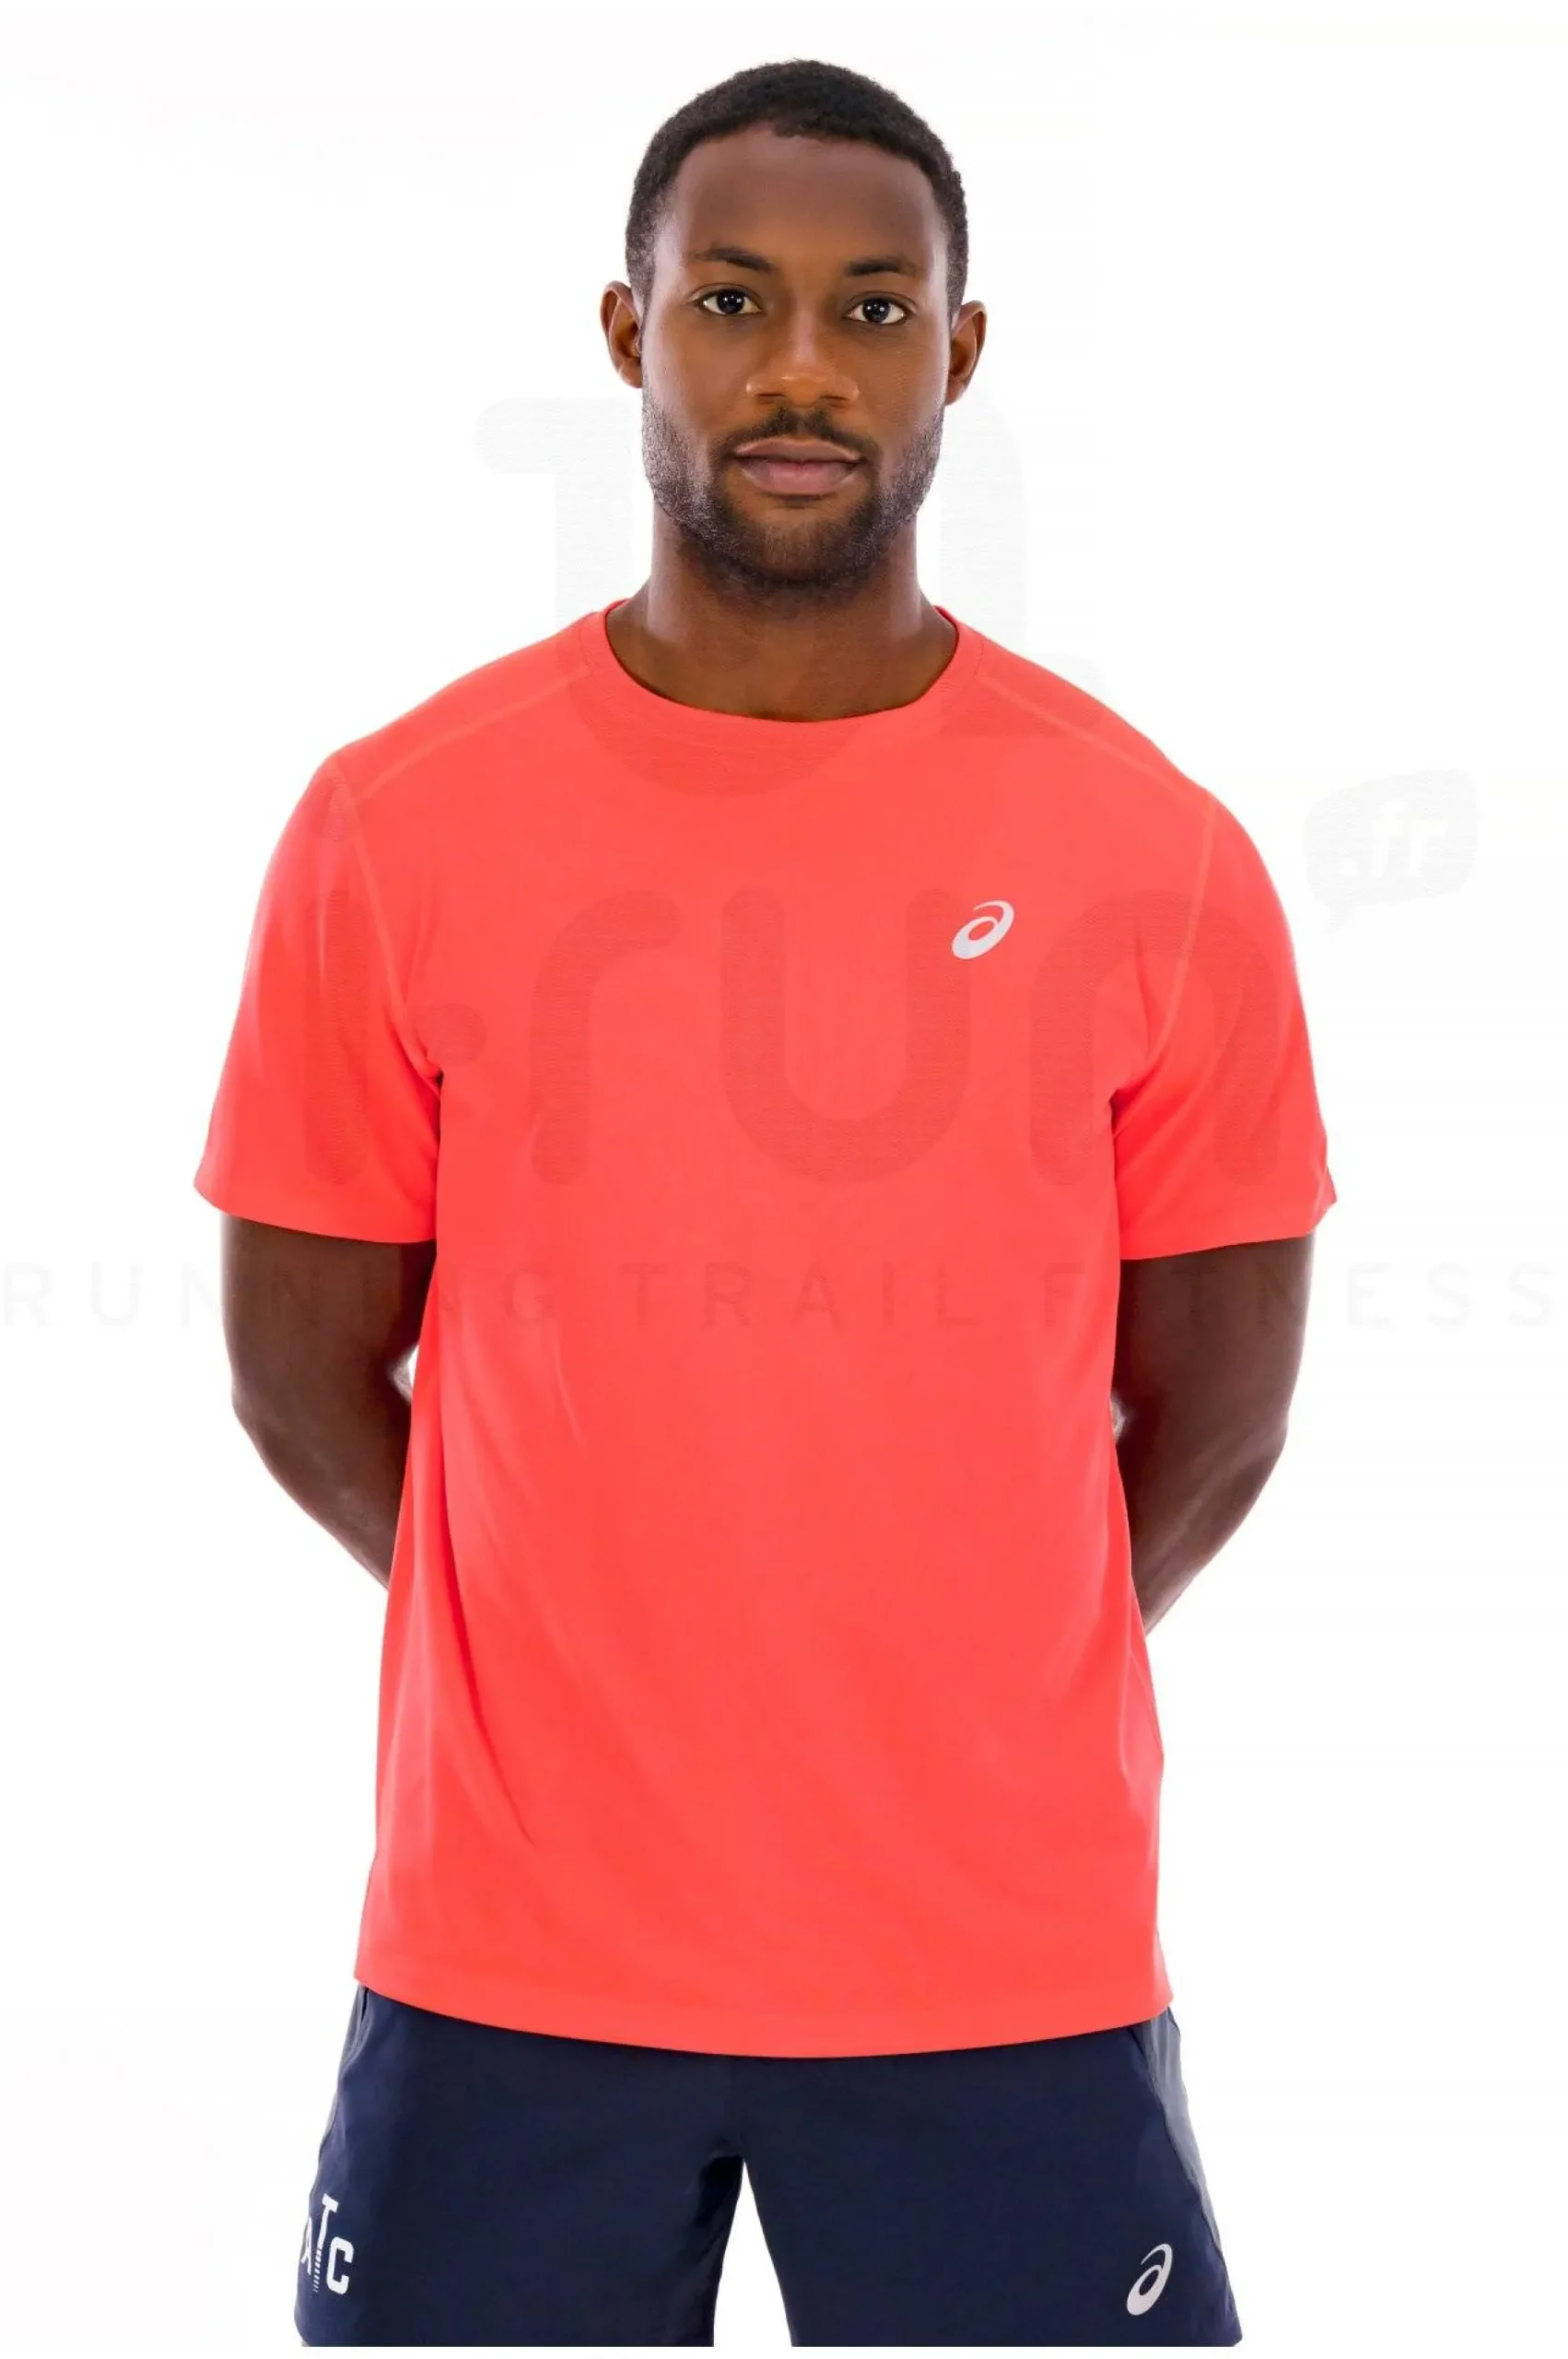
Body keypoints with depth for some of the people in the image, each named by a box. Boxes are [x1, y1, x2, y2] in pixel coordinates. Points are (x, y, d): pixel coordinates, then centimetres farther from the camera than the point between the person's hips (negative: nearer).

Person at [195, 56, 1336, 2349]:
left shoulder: (1157, 862, -3)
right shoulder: (392, 833, -3)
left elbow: (1213, 1410, 6)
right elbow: (304, 1376, 5)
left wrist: (978, 1672, 10)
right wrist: (582, 1652, 10)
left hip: (1009, 1959, 0)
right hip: (512, 1956, 0)